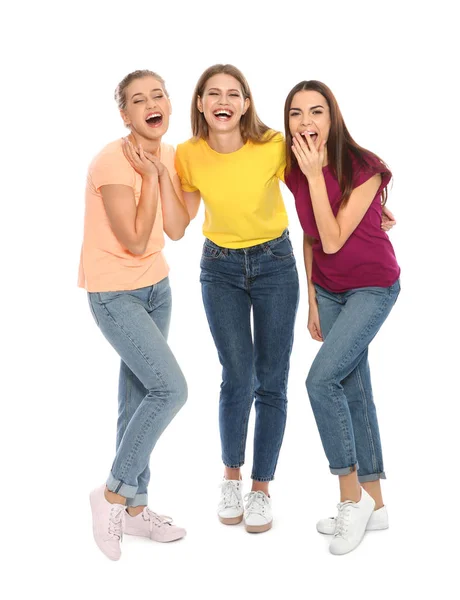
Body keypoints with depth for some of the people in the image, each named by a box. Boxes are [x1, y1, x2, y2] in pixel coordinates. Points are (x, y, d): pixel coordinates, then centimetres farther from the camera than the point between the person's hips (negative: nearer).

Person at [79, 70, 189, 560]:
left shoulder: (168, 156, 5)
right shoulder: (113, 162, -19)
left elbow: (175, 231, -4)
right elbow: (136, 242, -21)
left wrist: (162, 171, -11)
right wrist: (150, 177, -19)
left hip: (156, 287, 7)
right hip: (114, 293, -7)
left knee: (139, 395, 9)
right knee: (170, 389, -13)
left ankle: (134, 508, 23)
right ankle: (113, 494, 4)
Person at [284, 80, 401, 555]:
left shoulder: (363, 168, -20)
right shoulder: (294, 171, -2)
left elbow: (333, 240, -24)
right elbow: (310, 239, 8)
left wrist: (315, 176, -25)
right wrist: (313, 302, 10)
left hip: (372, 287, -6)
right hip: (328, 289, 6)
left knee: (322, 379, -18)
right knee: (354, 389, 9)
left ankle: (352, 495, -1)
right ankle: (373, 504, 21)